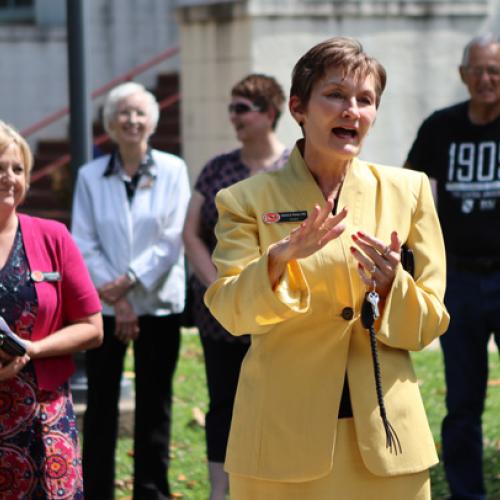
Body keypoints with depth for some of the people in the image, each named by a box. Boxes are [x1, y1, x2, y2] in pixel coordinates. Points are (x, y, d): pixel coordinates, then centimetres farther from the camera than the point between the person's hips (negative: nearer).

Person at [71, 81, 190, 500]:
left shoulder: (173, 171, -1)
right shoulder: (91, 176, 2)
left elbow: (172, 239, -6)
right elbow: (84, 244, -2)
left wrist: (129, 281, -14)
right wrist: (116, 299, -11)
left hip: (159, 304, 0)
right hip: (104, 307, 1)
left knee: (155, 404, 6)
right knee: (101, 404, 3)